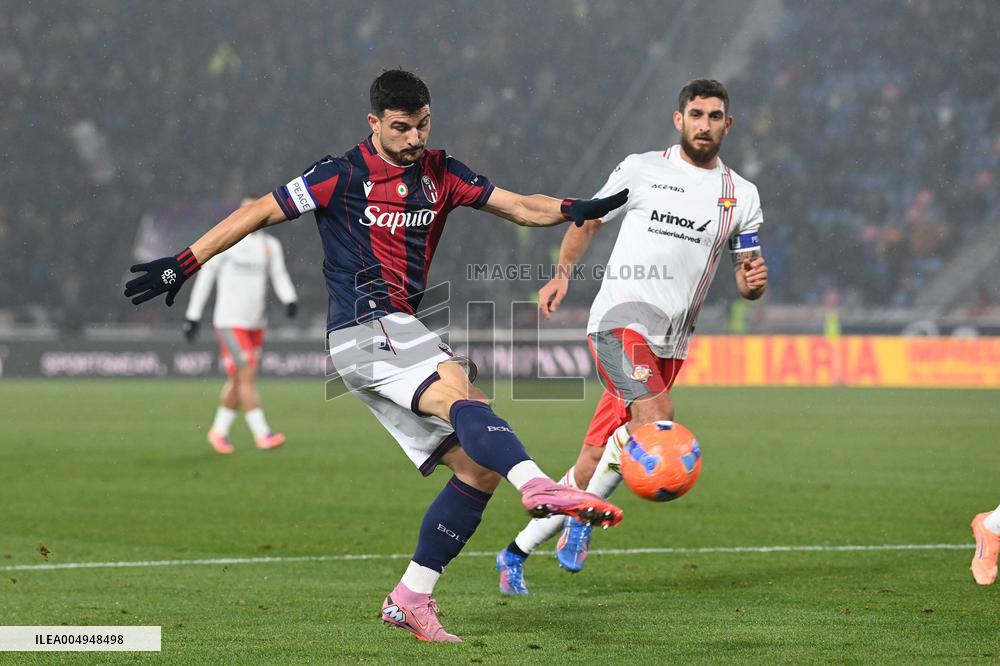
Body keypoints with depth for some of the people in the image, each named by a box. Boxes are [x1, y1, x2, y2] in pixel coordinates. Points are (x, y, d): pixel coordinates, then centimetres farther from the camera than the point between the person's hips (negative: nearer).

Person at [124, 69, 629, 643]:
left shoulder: (440, 174, 15)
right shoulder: (342, 176, -1)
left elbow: (521, 207, 12)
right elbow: (259, 213, 4)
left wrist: (577, 209, -7)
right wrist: (185, 264, 2)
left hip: (403, 332, 7)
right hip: (364, 331, -7)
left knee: (478, 465, -3)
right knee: (463, 397, -33)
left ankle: (411, 599, 2)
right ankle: (539, 486, -57)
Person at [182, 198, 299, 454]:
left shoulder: (271, 245, 8)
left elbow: (280, 277, 3)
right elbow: (206, 276, -3)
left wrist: (290, 300, -20)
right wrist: (193, 316, -3)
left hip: (255, 324, 6)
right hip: (230, 324, -6)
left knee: (238, 382, 10)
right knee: (247, 376, -13)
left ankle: (219, 431, 25)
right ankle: (262, 434, -15)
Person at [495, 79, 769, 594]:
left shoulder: (742, 196, 11)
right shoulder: (641, 170, 4)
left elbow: (747, 275, 15)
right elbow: (588, 222, 15)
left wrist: (752, 280, -9)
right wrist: (562, 274, 0)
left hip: (670, 344, 4)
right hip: (620, 319, -4)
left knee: (593, 464, 2)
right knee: (655, 418, -29)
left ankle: (516, 552, 15)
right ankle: (583, 517, -12)